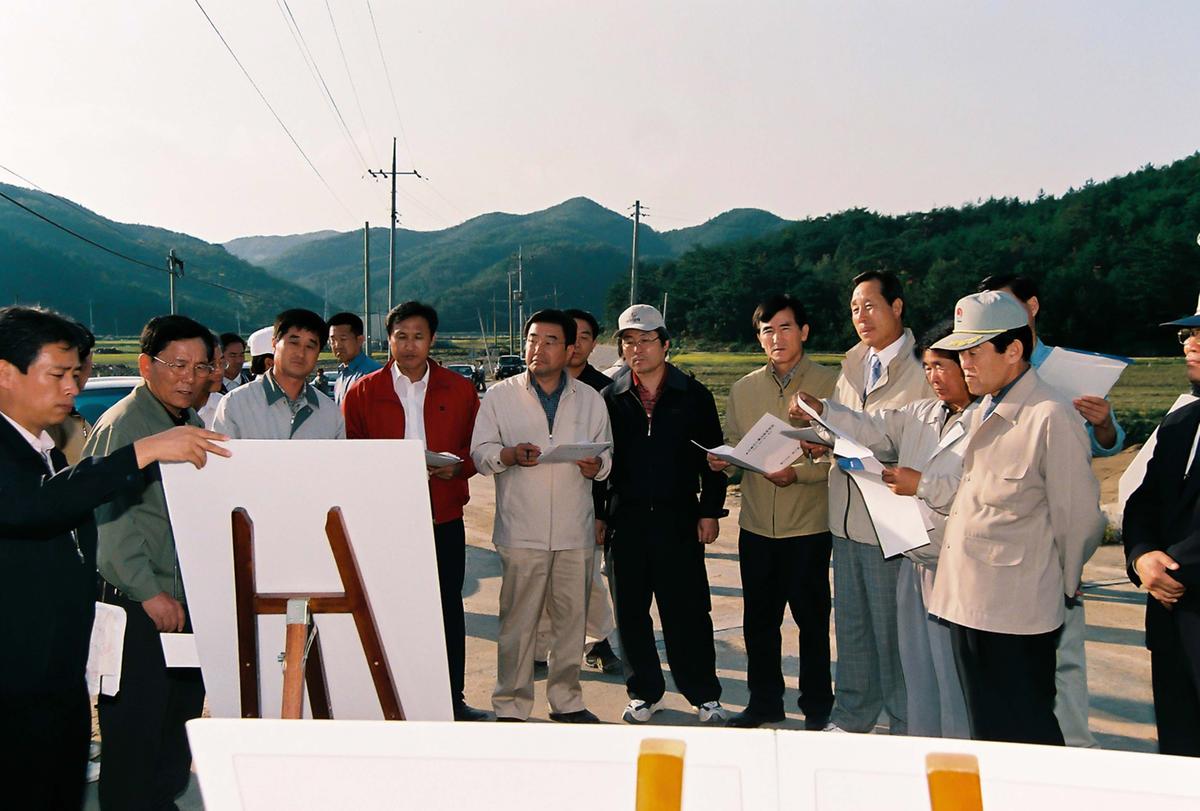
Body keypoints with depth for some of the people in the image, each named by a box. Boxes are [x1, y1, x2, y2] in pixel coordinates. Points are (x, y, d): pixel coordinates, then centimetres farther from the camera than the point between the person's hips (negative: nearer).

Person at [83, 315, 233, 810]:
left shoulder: (193, 425, 12)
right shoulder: (122, 425, -14)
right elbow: (110, 520, -20)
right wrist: (150, 593, -19)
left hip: (188, 599, 8)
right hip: (140, 605, -8)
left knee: (182, 711, 18)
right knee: (136, 721, 2)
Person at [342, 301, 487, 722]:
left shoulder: (459, 390, 5)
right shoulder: (363, 392, 2)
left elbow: (476, 449, 8)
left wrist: (457, 467, -13)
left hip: (444, 518, 1)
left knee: (449, 608, 10)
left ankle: (452, 699, 24)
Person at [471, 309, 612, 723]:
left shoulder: (589, 399, 9)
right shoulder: (500, 395, 3)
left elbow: (605, 456, 12)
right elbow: (480, 454, -1)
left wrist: (595, 466, -11)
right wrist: (510, 455, -21)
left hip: (575, 530, 3)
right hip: (521, 530, -2)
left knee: (571, 618, 12)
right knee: (517, 621, 3)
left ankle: (566, 699, 28)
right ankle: (511, 706, 17)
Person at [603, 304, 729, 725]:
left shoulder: (693, 395, 3)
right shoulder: (611, 398, 6)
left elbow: (713, 457, 6)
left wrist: (710, 511, 2)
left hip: (678, 518, -2)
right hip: (625, 520, 2)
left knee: (688, 611, 2)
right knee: (631, 611, 9)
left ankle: (705, 694, 18)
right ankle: (645, 691, 24)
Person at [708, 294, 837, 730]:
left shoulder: (830, 384, -5)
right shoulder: (744, 389, 9)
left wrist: (799, 472, -24)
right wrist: (723, 460, -8)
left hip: (808, 525, -4)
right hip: (757, 524, 4)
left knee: (811, 619, 9)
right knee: (758, 619, 14)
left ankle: (817, 706, 27)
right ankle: (764, 701, 31)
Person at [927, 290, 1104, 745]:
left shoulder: (1051, 417, -16)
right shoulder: (983, 413, 12)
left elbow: (1079, 517, -11)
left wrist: (1065, 586, 0)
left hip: (1017, 612, -8)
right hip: (969, 603, 8)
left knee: (1023, 738, 5)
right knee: (985, 731, 19)